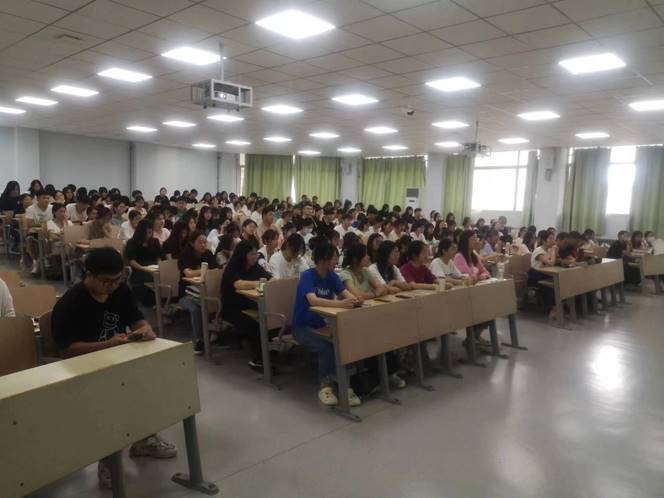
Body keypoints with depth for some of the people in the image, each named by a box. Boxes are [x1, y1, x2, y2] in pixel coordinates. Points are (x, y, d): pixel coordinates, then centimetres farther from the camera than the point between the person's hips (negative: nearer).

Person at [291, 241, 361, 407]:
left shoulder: (332, 276, 1)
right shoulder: (307, 276, -20)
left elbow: (346, 293, -12)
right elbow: (313, 300, -37)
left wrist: (354, 300, -36)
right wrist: (340, 304, -49)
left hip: (322, 324, 6)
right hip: (303, 327, -5)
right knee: (327, 347, -31)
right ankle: (325, 386, -9)